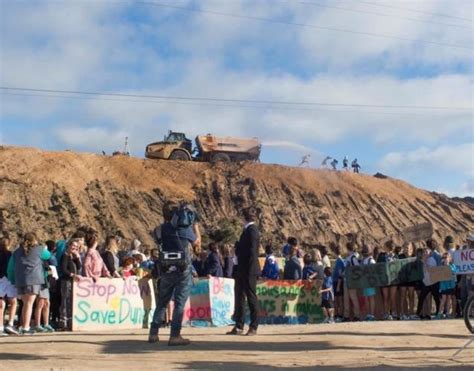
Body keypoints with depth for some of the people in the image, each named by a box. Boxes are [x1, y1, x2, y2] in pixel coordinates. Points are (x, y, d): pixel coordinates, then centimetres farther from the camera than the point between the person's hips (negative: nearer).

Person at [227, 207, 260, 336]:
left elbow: (252, 251, -18)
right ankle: (239, 326, 17)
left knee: (251, 298, -1)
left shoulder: (252, 230, -13)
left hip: (249, 271, -9)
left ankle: (253, 327, 7)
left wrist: (249, 270, -19)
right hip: (242, 270, 10)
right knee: (239, 298, 11)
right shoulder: (247, 229, 15)